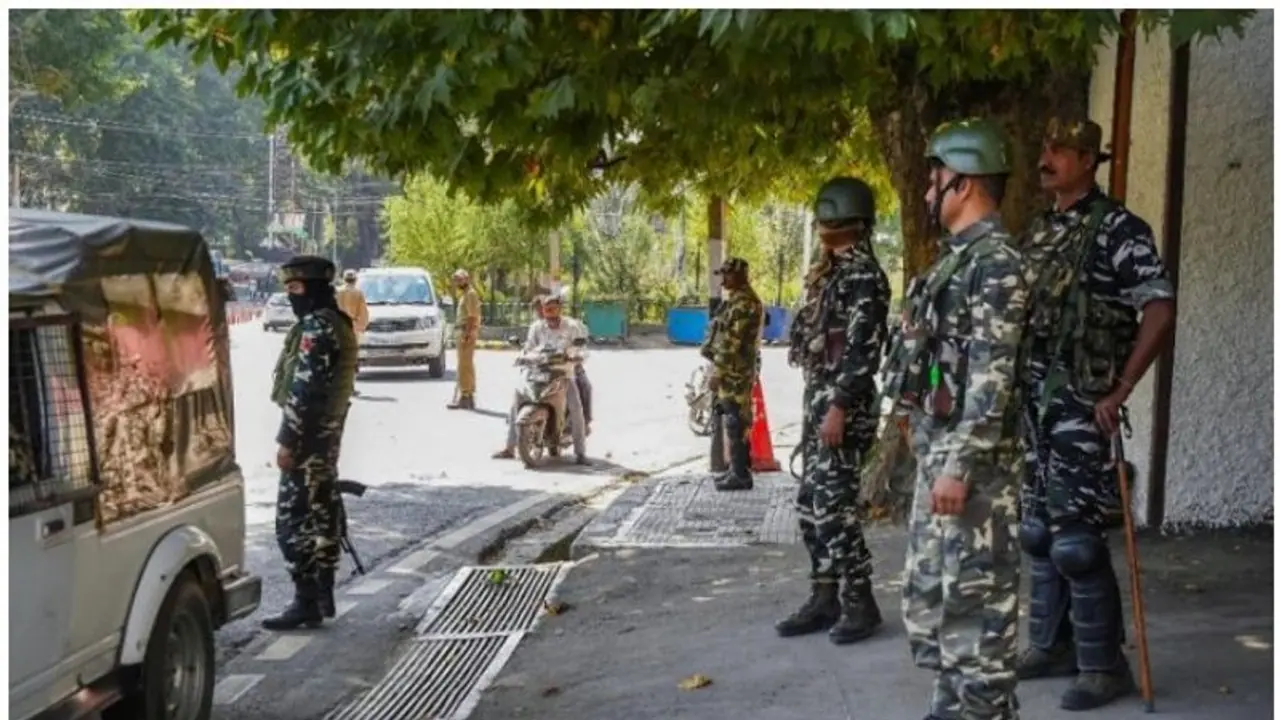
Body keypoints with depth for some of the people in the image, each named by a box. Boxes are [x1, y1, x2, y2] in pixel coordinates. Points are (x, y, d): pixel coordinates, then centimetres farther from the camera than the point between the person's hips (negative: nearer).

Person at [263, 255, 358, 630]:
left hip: (309, 436, -10)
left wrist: (288, 440, -20)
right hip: (326, 434, 10)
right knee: (320, 516, 13)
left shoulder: (316, 328, -17)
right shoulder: (335, 324, 15)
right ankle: (322, 597, 20)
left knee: (294, 520, -6)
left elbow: (305, 390, -22)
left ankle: (306, 602, -3)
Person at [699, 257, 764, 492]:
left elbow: (731, 342, -22)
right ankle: (736, 469, 21)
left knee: (736, 423, -7)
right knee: (735, 422, 14)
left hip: (734, 372, -11)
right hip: (734, 371, 11)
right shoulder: (739, 299, 17)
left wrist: (717, 372, -20)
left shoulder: (743, 302, -18)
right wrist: (719, 369, 22)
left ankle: (741, 475, -4)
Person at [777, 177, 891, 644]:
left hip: (843, 404, -10)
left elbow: (863, 349, -20)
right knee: (812, 503, 11)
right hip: (819, 398, 10)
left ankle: (860, 603, 2)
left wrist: (839, 407, -24)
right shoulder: (830, 271, 16)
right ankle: (826, 597, 19)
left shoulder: (862, 274, -13)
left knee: (834, 505, -8)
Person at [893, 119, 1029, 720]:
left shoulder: (996, 260, -14)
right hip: (938, 448, 11)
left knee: (975, 593, -4)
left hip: (971, 456, -11)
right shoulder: (957, 257, 16)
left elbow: (992, 375, -21)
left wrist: (960, 464, -23)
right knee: (930, 588, 16)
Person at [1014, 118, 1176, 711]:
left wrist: (1119, 391, -16)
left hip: (1080, 407, -8)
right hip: (1031, 404, 8)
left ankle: (1104, 665, 5)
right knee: (1039, 531, 13)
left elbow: (1160, 310, -16)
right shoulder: (1037, 233, 14)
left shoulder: (1116, 229, -9)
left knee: (1076, 539, -7)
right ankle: (1051, 646, 24)